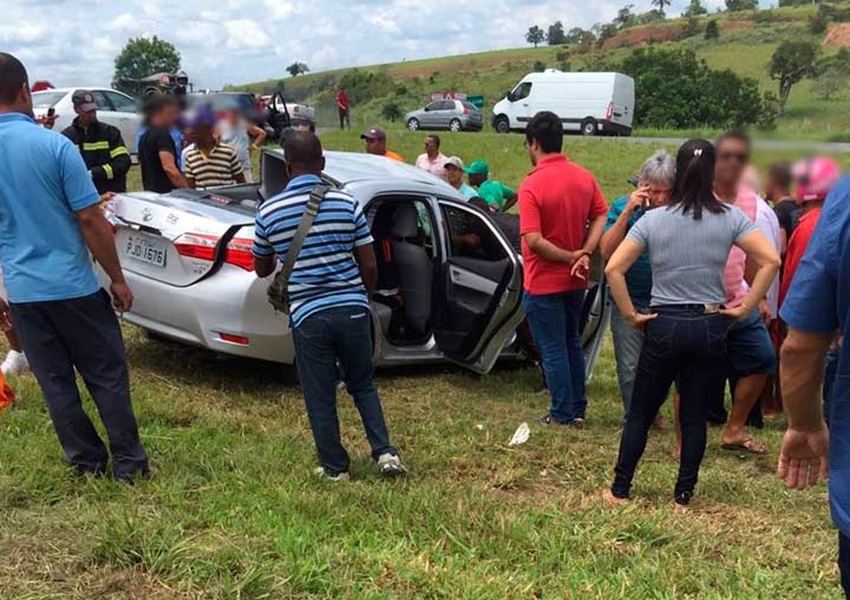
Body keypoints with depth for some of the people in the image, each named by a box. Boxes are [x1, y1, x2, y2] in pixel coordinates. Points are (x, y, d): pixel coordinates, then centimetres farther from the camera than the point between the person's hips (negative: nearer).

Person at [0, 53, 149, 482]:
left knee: (55, 383, 13)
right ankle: (129, 463, 13)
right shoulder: (53, 145, -13)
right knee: (107, 375, 8)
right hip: (73, 285, -4)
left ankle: (87, 462, 22)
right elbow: (90, 220, -12)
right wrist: (117, 278, -2)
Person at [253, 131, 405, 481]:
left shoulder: (269, 212, -2)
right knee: (363, 386, 20)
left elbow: (261, 269, 12)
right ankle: (384, 452, 11)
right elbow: (369, 265, 1)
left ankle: (335, 468, 21)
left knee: (320, 397, 12)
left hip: (308, 316, -1)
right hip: (352, 308, 1)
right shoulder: (346, 204, -2)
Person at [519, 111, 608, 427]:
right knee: (572, 343, 21)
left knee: (553, 350, 6)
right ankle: (578, 408, 29)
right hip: (576, 281, 6)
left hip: (544, 283, -6)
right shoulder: (585, 177, -1)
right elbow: (601, 217, 0)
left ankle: (563, 415, 16)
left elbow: (534, 241, -26)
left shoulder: (532, 186, -20)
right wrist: (584, 253, -10)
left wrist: (571, 257, -16)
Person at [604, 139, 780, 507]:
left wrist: (631, 315, -3)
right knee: (695, 417, 11)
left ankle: (620, 491, 19)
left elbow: (613, 269, -10)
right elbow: (770, 260, -9)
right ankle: (683, 496, 19)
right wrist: (745, 308, -2)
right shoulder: (730, 218, -3)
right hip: (710, 326, 1)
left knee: (640, 412, 12)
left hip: (664, 325, -1)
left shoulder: (653, 220, -4)